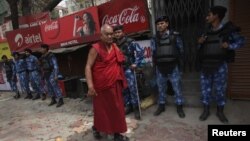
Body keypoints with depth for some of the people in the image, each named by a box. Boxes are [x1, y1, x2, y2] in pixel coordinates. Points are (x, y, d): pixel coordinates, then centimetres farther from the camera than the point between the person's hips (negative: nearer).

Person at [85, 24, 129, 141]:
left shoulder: (115, 47, 9)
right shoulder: (96, 49, -10)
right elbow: (88, 67, -15)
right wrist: (90, 86, -22)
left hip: (115, 84, 6)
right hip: (101, 85, -6)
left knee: (116, 109, 13)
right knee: (101, 109, 9)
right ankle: (96, 128, 36)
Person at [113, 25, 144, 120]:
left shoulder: (130, 42, -8)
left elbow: (140, 52, -11)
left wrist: (136, 63, -14)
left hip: (128, 69, -5)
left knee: (132, 88, -5)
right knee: (123, 89, 11)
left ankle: (136, 108, 8)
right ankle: (128, 106, 26)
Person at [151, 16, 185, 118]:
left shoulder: (175, 36, -1)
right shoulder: (155, 39, 6)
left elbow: (181, 50, 5)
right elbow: (153, 53, 9)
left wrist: (176, 60, 2)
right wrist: (156, 63, 3)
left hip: (173, 67, -2)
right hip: (160, 68, 3)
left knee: (177, 87, 5)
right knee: (161, 88, 13)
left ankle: (179, 107, 21)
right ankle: (161, 106, 28)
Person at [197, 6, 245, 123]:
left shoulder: (228, 30, -2)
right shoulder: (206, 32, 10)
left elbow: (240, 41, 4)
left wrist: (229, 46, -13)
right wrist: (200, 43, -3)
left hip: (220, 66, -3)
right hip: (205, 65, 4)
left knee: (220, 89, 8)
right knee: (205, 88, 8)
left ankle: (220, 111, 27)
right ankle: (206, 110, 24)